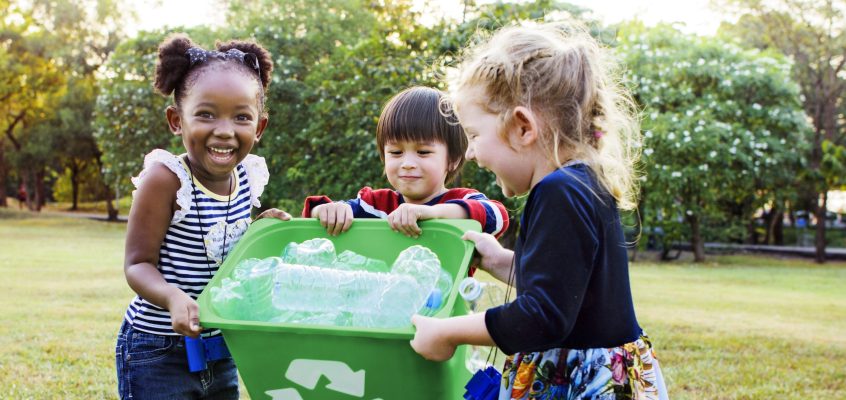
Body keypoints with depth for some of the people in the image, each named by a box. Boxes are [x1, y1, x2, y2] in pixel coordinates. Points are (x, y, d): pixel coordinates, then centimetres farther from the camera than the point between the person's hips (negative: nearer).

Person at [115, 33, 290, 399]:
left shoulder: (247, 176, -1)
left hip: (222, 351, 6)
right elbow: (138, 263, -16)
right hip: (157, 353, -6)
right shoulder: (165, 178, -18)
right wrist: (174, 298, -34)